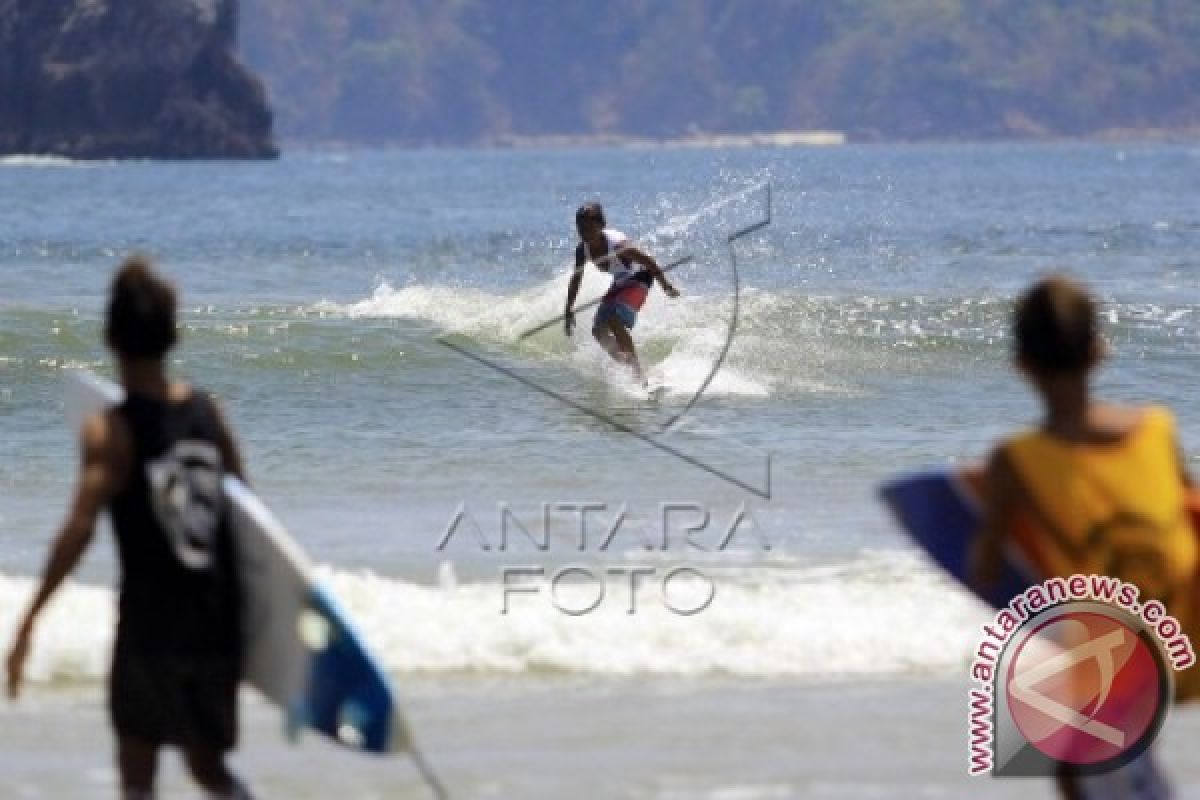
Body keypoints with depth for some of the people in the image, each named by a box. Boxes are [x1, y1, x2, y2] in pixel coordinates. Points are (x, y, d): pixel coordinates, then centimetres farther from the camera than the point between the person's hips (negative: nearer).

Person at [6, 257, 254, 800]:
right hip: (218, 623, 4)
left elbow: (80, 528, -25)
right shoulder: (207, 414, 1)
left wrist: (30, 618, -25)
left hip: (150, 623, -4)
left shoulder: (111, 432, -13)